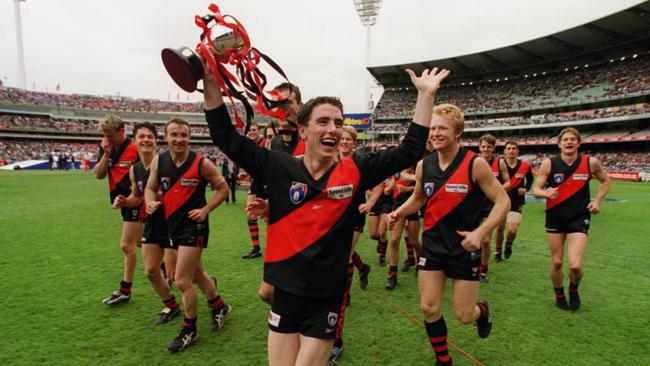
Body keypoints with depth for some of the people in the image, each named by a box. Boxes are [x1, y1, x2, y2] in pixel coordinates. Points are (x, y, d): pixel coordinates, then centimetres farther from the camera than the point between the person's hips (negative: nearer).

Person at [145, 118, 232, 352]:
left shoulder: (202, 164, -13)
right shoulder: (158, 162, 0)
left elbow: (223, 188, -4)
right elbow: (150, 188, 11)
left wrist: (206, 210, -14)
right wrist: (150, 202, -10)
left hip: (194, 226, -6)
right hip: (172, 226, 6)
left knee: (182, 281, -4)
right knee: (196, 275, 19)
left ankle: (189, 330, 19)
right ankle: (219, 306, 43)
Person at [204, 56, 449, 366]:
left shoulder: (355, 172, -7)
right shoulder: (279, 168, -7)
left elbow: (409, 152, -5)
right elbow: (226, 137, -4)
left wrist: (426, 95, -6)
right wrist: (211, 79, -11)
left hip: (326, 301, -1)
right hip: (285, 296, 2)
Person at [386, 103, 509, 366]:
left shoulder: (475, 164, -15)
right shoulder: (423, 165, -3)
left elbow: (502, 201, -11)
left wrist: (480, 232, -24)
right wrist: (399, 212, -6)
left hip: (465, 248, -3)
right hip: (432, 245, 3)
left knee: (464, 315, 5)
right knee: (429, 308, 3)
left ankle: (481, 310, 44)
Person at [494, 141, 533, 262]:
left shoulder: (525, 166, -5)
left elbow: (530, 179, 14)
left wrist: (526, 188, -4)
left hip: (517, 202, 0)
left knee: (512, 230, -10)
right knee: (500, 228, 8)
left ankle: (509, 245, 24)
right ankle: (498, 252, 29)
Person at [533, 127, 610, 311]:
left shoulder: (591, 162, -5)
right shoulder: (549, 164, -8)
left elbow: (605, 181, 14)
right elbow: (536, 190, -6)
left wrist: (597, 201, 1)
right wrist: (546, 193, -28)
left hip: (579, 219, 0)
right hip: (555, 218, 1)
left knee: (575, 266, -11)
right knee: (557, 262, 8)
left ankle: (574, 289, 23)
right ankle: (559, 295, 34)